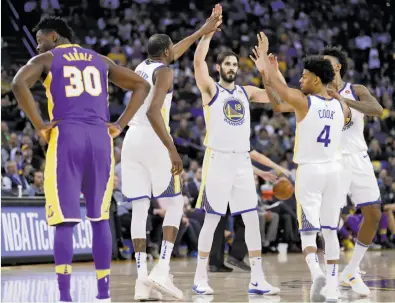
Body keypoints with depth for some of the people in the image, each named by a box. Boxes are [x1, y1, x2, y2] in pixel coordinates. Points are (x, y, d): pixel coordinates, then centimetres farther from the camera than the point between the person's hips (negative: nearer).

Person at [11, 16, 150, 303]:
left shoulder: (45, 59, 8)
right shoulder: (100, 60, 22)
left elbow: (19, 83, -13)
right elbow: (142, 85, 20)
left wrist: (40, 125, -8)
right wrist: (120, 125, 13)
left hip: (66, 138, -3)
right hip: (100, 139, 3)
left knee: (65, 221, -2)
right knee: (99, 219, 11)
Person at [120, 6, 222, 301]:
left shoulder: (142, 66, 18)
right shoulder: (164, 71, -7)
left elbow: (171, 54, 38)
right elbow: (153, 112, -21)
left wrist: (202, 32, 44)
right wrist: (172, 149, -23)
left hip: (132, 140, 7)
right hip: (153, 141, -7)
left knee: (139, 208, 4)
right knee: (174, 204, 4)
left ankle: (142, 279, -2)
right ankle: (162, 270, -10)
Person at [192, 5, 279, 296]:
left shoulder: (246, 92, 14)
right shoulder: (211, 89, 0)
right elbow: (198, 60, -16)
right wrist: (210, 29, -17)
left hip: (243, 161, 5)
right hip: (218, 160, -5)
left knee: (252, 219, 1)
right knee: (212, 219, -2)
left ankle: (257, 279, 4)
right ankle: (200, 278, 6)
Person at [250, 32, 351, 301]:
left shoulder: (303, 101, -9)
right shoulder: (342, 107, 6)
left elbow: (273, 82, -3)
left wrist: (264, 53, 12)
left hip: (310, 170, -4)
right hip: (334, 170, 4)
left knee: (308, 230, 0)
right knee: (331, 230, 9)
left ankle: (316, 272, -25)